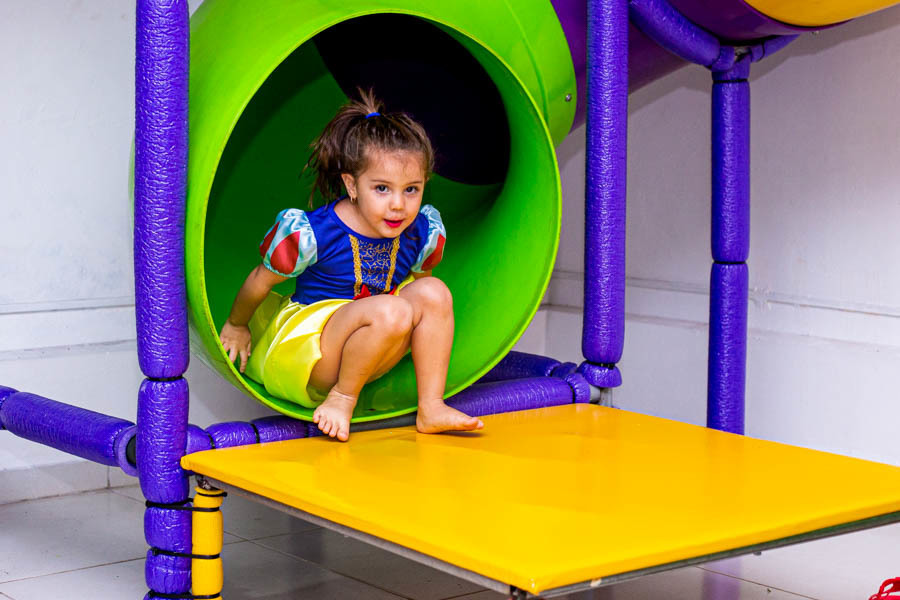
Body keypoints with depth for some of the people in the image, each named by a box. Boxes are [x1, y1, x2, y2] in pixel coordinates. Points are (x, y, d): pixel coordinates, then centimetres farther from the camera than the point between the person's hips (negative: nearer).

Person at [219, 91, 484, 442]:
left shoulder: (424, 233, -4)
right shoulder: (311, 234, -20)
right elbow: (261, 281, -3)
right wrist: (236, 326, 13)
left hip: (369, 359, 7)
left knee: (433, 292, -15)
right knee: (390, 311, -32)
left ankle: (430, 408, -11)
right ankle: (342, 398, -12)